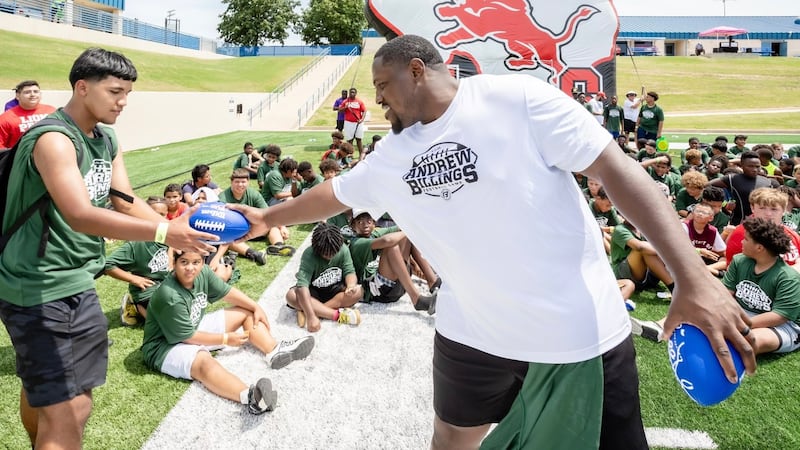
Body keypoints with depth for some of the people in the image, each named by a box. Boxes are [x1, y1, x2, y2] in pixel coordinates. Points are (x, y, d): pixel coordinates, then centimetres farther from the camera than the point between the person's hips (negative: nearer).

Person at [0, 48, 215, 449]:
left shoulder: (107, 141, 7)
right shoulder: (53, 140, -22)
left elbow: (127, 203, 5)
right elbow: (80, 216, -34)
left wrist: (177, 231, -12)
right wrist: (163, 232, -43)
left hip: (77, 282, 9)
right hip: (37, 288, -9)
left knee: (43, 387, 26)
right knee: (67, 409, -9)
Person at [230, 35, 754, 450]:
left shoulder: (518, 98, -14)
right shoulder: (391, 156, 5)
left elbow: (615, 168, -18)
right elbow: (334, 194, 20)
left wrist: (693, 276, -24)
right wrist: (266, 217, 25)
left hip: (581, 332, -4)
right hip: (472, 333, 5)